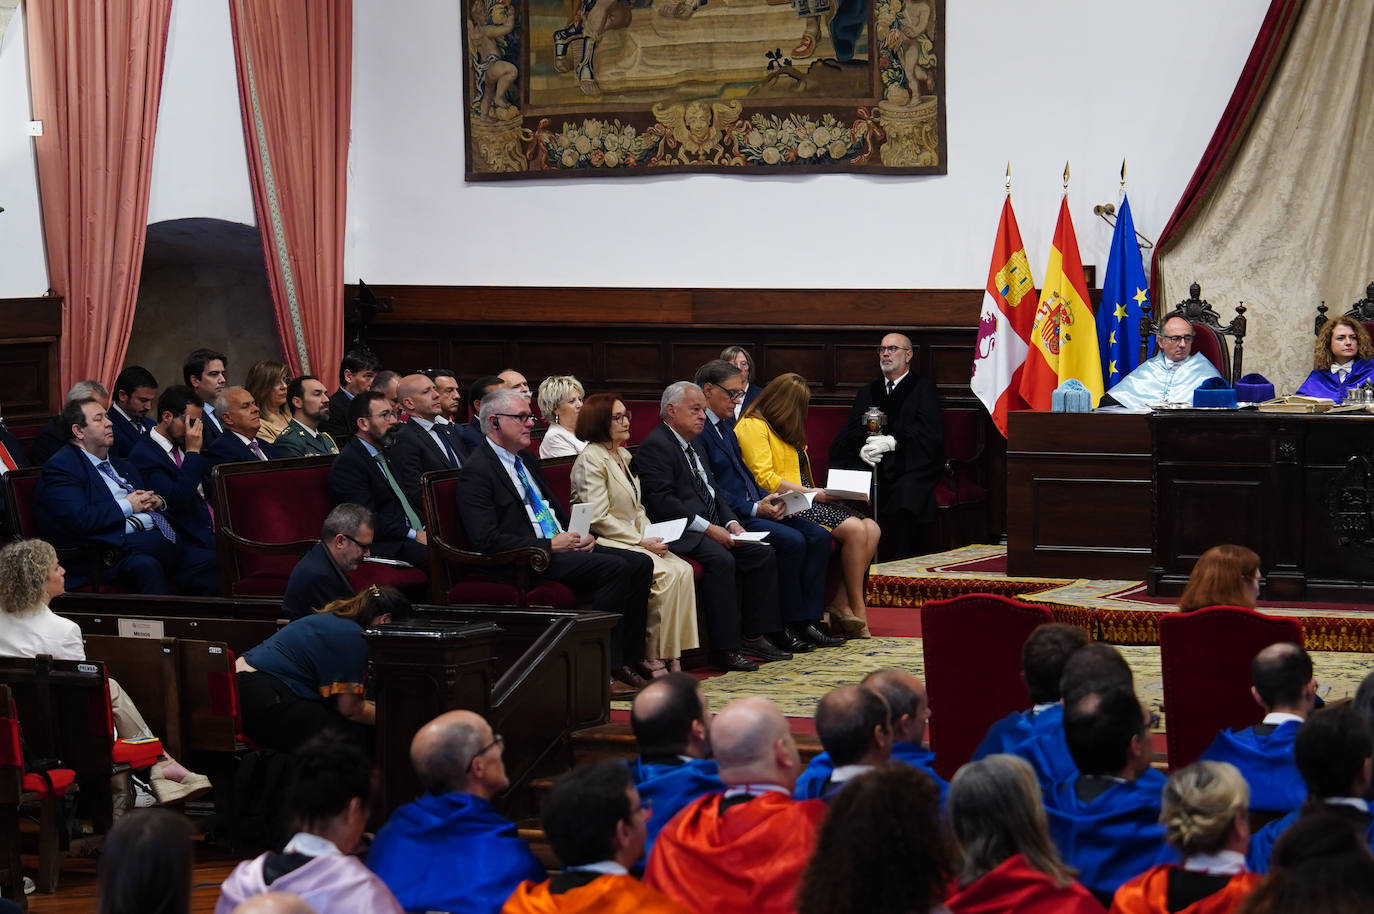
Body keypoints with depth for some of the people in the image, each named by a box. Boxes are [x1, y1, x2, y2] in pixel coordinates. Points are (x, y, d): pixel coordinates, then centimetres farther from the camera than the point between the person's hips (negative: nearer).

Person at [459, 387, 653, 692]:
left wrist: (580, 535, 5)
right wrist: (549, 545, -18)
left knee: (640, 563, -5)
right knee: (615, 568, -25)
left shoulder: (526, 459, 19)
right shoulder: (477, 471, -10)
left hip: (561, 544, 9)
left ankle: (626, 659, -4)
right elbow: (486, 540, -19)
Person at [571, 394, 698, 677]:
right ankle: (653, 659, -18)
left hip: (635, 539, 8)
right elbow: (599, 519, -15)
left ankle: (673, 656, -19)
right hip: (606, 544, -8)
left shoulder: (624, 456, 19)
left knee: (683, 570, -17)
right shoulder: (591, 459, -9)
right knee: (666, 574, -27)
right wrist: (641, 541, -15)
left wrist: (653, 535, 3)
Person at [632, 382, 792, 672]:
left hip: (712, 528, 10)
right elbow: (662, 501, -19)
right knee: (721, 559, -32)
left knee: (763, 553, -3)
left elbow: (713, 492, 23)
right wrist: (708, 528, -20)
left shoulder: (692, 446, 22)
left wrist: (731, 523, 4)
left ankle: (755, 636, 0)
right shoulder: (655, 446, -10)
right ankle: (724, 648, -28)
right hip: (679, 533, -10)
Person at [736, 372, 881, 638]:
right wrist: (808, 492, -13)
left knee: (871, 529, -9)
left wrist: (819, 492, 7)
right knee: (854, 529, -24)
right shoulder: (753, 426, -6)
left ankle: (842, 604, -15)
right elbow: (765, 479, -15)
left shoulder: (782, 429, 25)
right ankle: (856, 609, -14)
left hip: (803, 499, 10)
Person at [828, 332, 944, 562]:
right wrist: (862, 448, -13)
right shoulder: (868, 392, 23)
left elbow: (930, 432, -6)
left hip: (912, 465, -4)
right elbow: (849, 433, 11)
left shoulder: (923, 388, 9)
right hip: (870, 465, 4)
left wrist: (892, 442, -19)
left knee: (906, 493, -37)